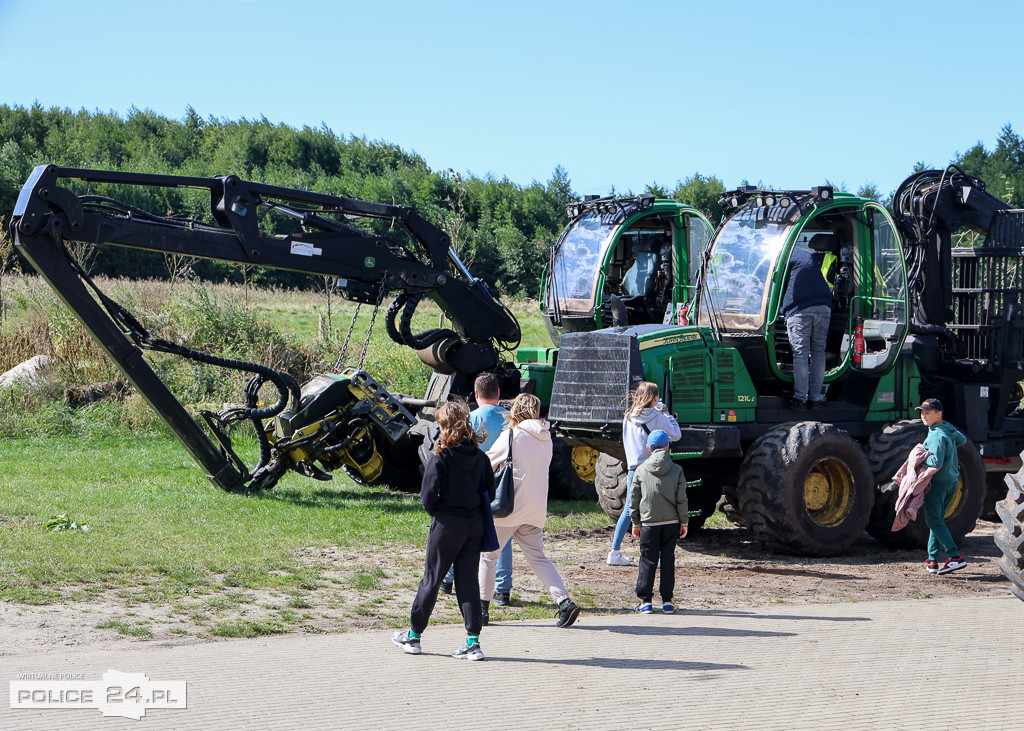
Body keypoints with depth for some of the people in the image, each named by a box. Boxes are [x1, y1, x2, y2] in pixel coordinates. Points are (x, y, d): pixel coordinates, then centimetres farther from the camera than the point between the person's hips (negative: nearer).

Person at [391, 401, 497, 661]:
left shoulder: (441, 457, -13)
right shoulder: (480, 457, 2)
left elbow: (428, 495, -15)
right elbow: (490, 492, 6)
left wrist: (435, 511, 5)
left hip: (447, 525, -4)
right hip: (475, 525, 4)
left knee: (431, 579, 7)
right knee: (468, 581, 8)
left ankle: (414, 636, 20)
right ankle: (473, 642, 1)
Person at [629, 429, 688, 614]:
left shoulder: (641, 470, -1)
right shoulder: (677, 470, -1)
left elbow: (634, 500, 2)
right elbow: (682, 499, -1)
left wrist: (636, 523, 10)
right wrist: (684, 522, 8)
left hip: (649, 522, -1)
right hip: (671, 522, 1)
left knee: (648, 561, 4)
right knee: (668, 560, 6)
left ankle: (645, 600, 2)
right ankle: (667, 601, 7)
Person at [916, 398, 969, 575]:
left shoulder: (937, 435, -19)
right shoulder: (948, 429, 10)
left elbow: (936, 462, -26)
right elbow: (962, 440, 32)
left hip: (938, 482, -10)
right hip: (951, 481, 10)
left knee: (933, 520, -10)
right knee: (937, 519, 14)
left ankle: (955, 557, -18)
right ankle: (932, 560, 17)